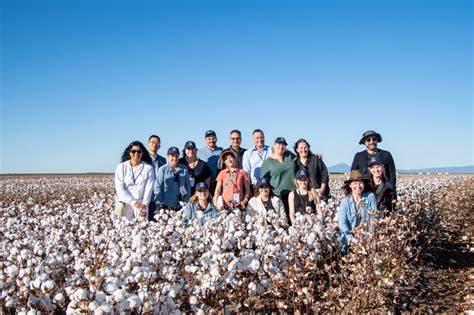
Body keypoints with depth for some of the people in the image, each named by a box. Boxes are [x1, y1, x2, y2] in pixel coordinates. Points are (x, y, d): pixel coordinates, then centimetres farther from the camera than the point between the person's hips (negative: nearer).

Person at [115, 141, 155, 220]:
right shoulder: (121, 167, 4)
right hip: (125, 204, 0)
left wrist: (144, 204, -16)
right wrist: (133, 202, -14)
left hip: (142, 205, 0)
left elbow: (149, 189, -2)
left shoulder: (148, 168, 4)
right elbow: (119, 188, -4)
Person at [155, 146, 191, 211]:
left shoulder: (184, 169, 7)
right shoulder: (163, 169, 1)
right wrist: (159, 203, -5)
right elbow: (158, 187, 0)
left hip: (181, 205, 2)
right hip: (166, 205, -2)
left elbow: (188, 186, 10)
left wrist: (187, 202, 4)